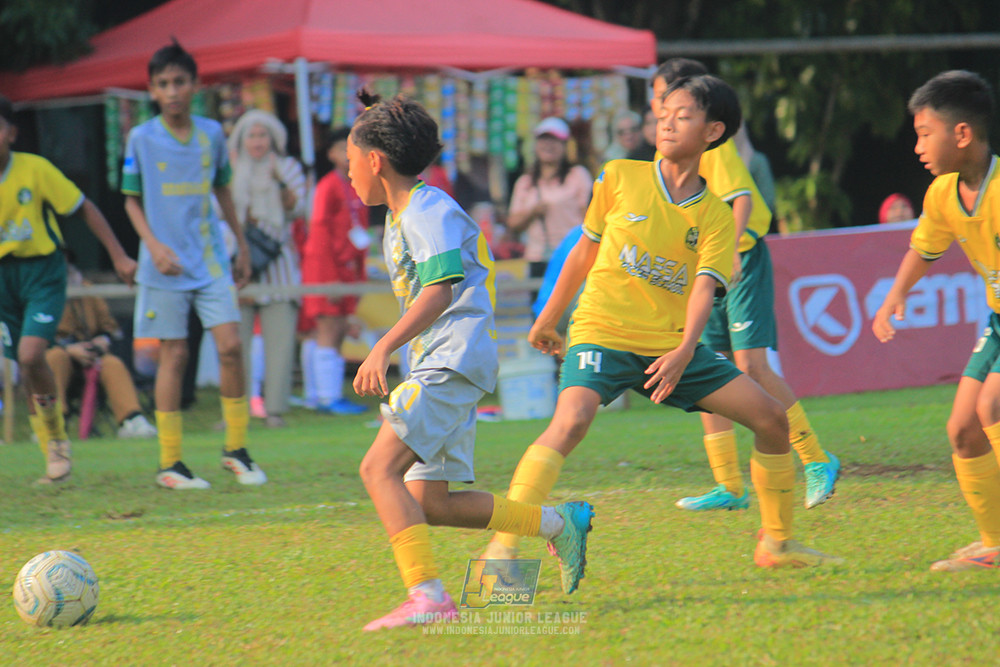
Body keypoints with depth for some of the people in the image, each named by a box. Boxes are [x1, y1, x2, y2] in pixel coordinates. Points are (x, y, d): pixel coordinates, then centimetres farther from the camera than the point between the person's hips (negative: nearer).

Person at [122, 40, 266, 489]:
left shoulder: (212, 133, 5)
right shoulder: (141, 139, -3)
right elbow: (132, 201, 2)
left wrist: (241, 246, 19)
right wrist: (154, 245, -12)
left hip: (211, 260, 3)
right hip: (166, 266, -3)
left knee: (230, 346, -6)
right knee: (174, 355, -2)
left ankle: (235, 449, 7)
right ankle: (169, 463, 5)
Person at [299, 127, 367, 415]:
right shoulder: (328, 187, -11)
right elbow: (320, 232, -14)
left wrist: (359, 274, 16)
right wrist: (332, 280, -17)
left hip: (348, 269, 8)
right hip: (326, 267, -8)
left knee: (340, 332, 8)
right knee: (329, 332, -8)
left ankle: (331, 395, 11)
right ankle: (329, 398, -8)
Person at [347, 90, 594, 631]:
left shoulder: (430, 211, -11)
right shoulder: (398, 219, 20)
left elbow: (440, 290, -25)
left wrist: (383, 348, -33)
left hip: (454, 359, -10)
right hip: (437, 364, 10)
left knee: (379, 468, -21)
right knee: (428, 502, 7)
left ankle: (426, 595, -29)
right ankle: (558, 524, 14)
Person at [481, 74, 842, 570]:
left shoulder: (714, 214, 2)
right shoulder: (619, 178, 1)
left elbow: (703, 288, -11)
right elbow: (585, 251, 13)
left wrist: (685, 351, -29)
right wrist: (547, 320, 20)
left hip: (672, 346, 3)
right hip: (603, 333, -3)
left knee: (770, 418, -3)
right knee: (570, 421, -30)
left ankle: (776, 542, 15)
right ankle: (503, 546, -30)